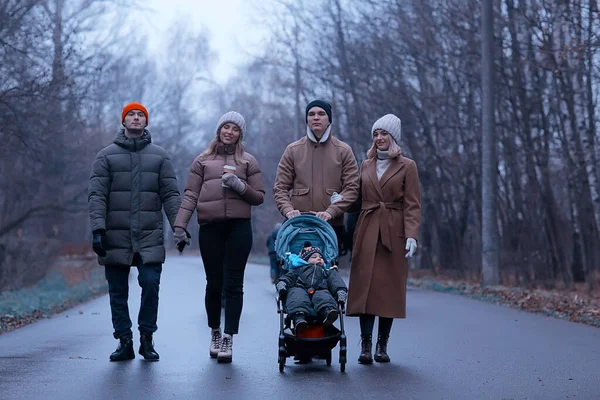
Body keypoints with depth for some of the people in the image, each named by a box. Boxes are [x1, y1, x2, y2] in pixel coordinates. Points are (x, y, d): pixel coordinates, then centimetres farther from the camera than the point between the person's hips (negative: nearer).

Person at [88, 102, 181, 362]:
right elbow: (97, 195, 1)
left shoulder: (159, 156, 11)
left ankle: (147, 338, 4)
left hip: (150, 237, 0)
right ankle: (124, 341, 12)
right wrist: (98, 228, -11)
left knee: (151, 284, -11)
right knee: (118, 291, 3)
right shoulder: (106, 156, 8)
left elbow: (170, 195, 7)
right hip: (116, 237, 0)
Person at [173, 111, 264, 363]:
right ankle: (214, 333, 22)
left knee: (233, 284, -5)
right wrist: (180, 225, -3)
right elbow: (190, 196, 7)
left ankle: (228, 338, -4)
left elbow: (259, 197, 10)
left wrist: (240, 186, -7)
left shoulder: (248, 161, 12)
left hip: (239, 227, -1)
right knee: (214, 284, 5)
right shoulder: (203, 161, 13)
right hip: (210, 228, 1)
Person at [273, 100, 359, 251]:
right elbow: (280, 187, 7)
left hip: (332, 226, 0)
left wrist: (330, 212, -15)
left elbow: (351, 188, -1)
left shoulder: (344, 151, 7)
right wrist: (288, 209, -13)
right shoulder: (293, 150, 10)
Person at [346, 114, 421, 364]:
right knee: (365, 286, -6)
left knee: (390, 288, 0)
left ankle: (382, 345, 8)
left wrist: (411, 235, -12)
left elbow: (413, 205, -3)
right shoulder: (366, 165, 14)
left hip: (394, 233, -2)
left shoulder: (407, 166, 3)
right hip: (367, 232, 2)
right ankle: (365, 346, -6)